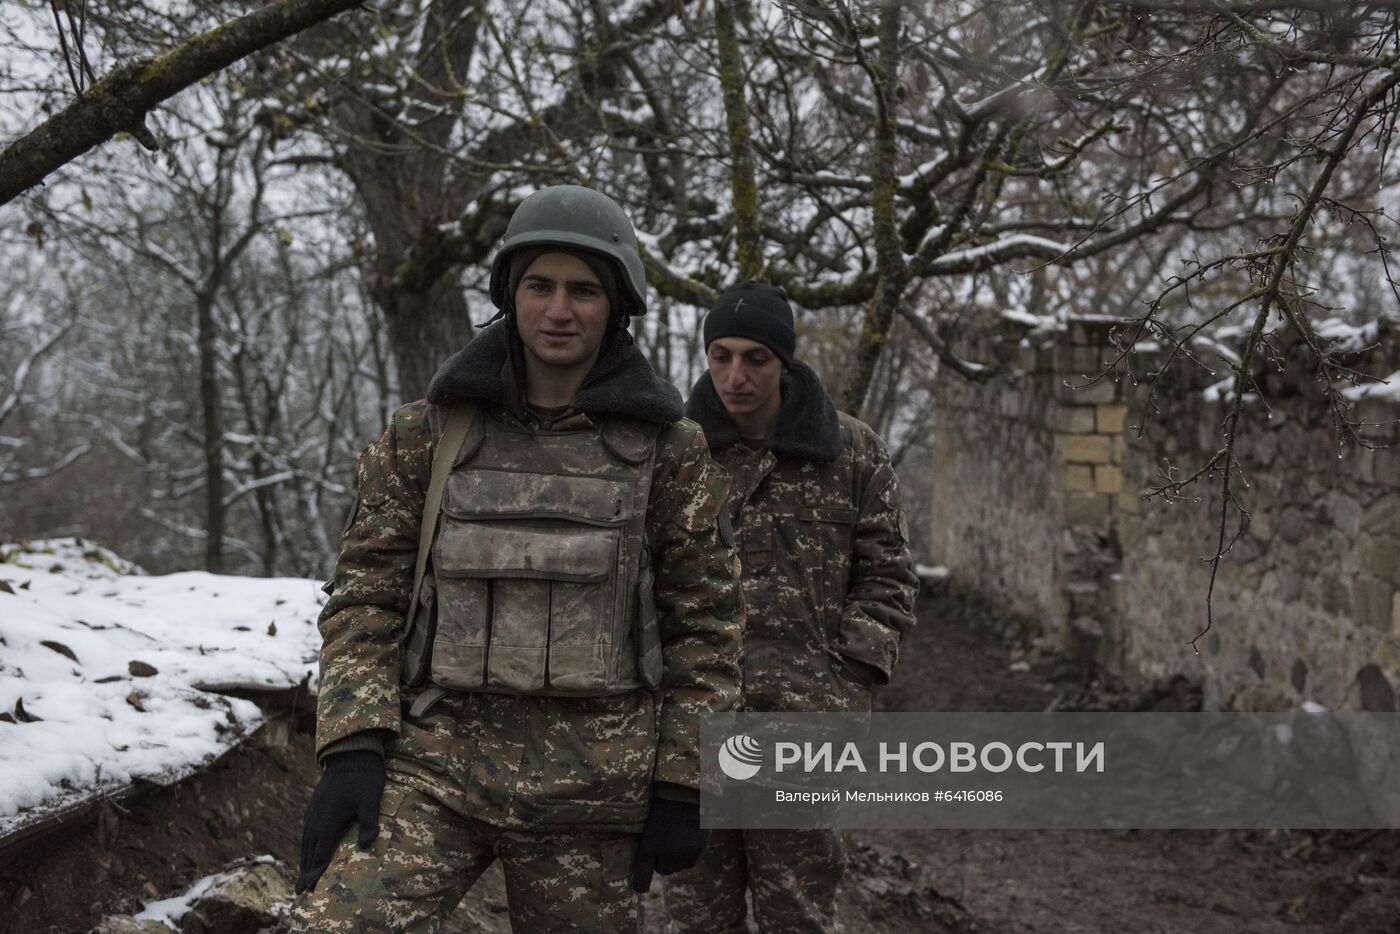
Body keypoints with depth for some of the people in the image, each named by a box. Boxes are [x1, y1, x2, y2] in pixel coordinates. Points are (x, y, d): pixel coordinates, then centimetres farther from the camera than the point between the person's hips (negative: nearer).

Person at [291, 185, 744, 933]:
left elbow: (705, 625, 4)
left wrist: (681, 787, 1)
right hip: (432, 763, 0)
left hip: (590, 788, 0)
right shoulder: (427, 434, 5)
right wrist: (351, 747, -7)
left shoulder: (669, 450, 2)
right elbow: (367, 595, 5)